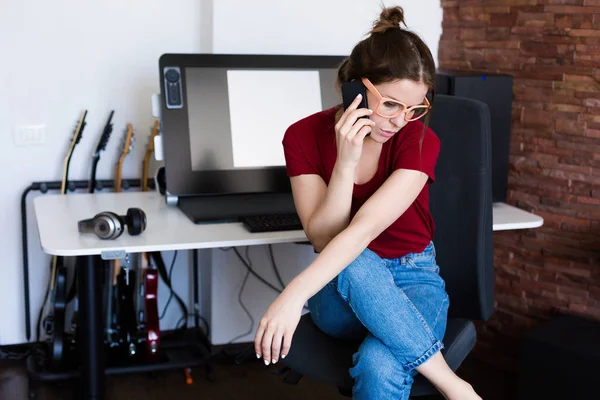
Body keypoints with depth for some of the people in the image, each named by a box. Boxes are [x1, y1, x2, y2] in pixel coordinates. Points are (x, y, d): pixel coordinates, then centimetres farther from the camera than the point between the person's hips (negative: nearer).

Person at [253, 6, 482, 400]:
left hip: (413, 279, -2)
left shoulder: (420, 140, -16)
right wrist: (346, 160, -29)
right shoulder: (304, 135, -9)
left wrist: (293, 295, -39)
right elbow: (323, 238, -15)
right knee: (356, 265, -36)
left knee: (382, 368, -36)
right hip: (341, 287, 2)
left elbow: (364, 228, -29)